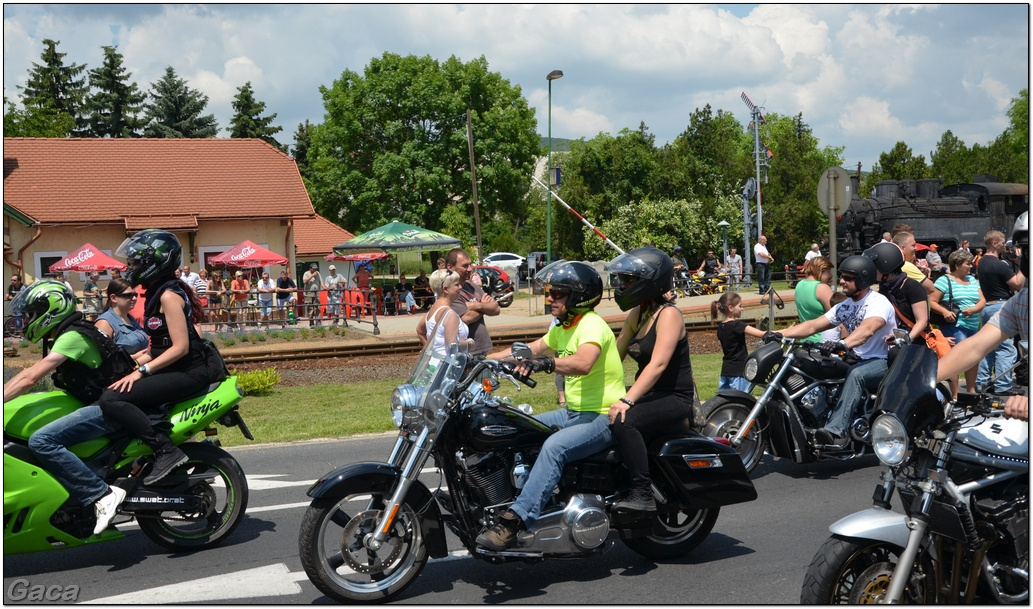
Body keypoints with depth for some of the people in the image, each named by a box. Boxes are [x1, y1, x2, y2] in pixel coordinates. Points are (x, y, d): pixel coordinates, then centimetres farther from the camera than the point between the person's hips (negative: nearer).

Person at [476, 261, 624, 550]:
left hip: (603, 417, -10)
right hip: (573, 412, 10)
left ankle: (513, 522, -38)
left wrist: (546, 363, -51)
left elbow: (582, 363, -36)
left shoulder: (592, 324, -16)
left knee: (554, 447, -32)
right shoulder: (562, 328, 15)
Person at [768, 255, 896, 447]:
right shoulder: (845, 306, 11)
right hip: (860, 360, 9)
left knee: (855, 374, -36)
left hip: (886, 361, -9)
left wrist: (843, 344, -55)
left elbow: (867, 329, -36)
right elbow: (813, 325, 3)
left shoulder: (878, 302, -15)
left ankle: (835, 430, -47)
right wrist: (781, 333, -12)